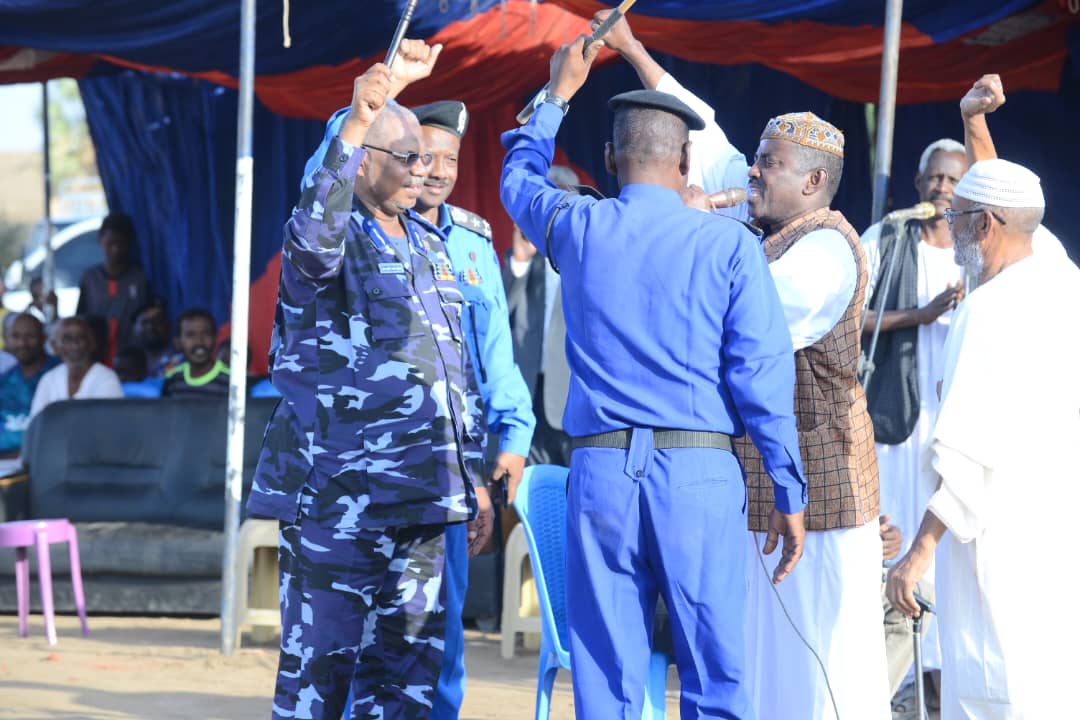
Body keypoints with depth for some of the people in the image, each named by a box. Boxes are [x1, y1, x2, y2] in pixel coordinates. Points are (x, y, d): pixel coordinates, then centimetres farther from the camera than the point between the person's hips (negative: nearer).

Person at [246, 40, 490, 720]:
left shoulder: (431, 248, 17)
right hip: (339, 496, -7)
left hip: (418, 498, 7)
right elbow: (314, 235, -33)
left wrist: (473, 476, 21)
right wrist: (357, 121, -46)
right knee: (320, 663, -5)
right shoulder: (334, 240, -6)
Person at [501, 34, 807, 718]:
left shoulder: (578, 229, 7)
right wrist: (788, 494, 1)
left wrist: (560, 93, 45)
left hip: (600, 466, 2)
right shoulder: (729, 244, 0)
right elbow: (763, 374, -4)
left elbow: (519, 175, 30)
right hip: (701, 473, -2)